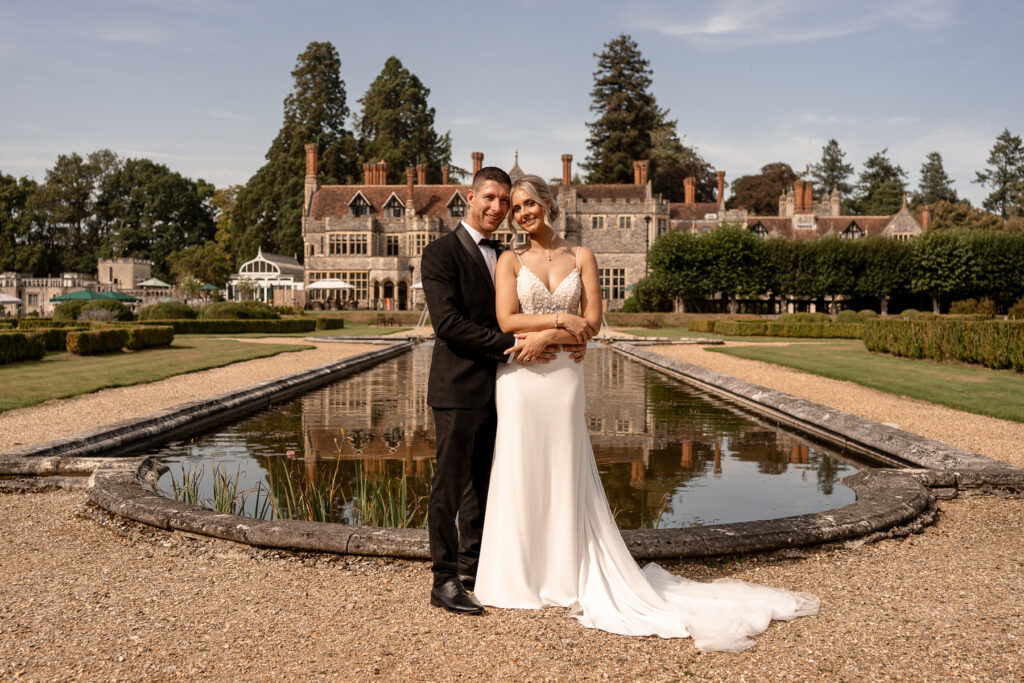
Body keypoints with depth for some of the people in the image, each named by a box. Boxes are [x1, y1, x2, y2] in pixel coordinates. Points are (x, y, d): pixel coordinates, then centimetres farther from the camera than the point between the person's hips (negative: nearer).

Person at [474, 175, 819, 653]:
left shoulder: (581, 257, 7)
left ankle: (566, 576, 19)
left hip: (563, 378, 1)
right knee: (519, 474, 3)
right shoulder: (510, 261, 5)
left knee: (565, 476, 6)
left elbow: (592, 321, -1)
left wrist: (546, 336, -13)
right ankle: (518, 575, 17)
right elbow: (506, 320, -6)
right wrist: (561, 318, -10)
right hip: (519, 380, -1)